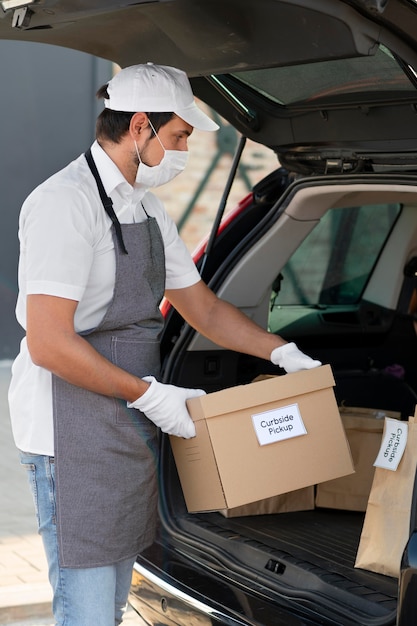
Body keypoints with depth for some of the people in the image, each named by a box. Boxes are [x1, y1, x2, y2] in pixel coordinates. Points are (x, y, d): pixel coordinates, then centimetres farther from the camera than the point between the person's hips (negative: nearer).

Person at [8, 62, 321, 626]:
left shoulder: (146, 209, 15)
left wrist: (284, 354, 15)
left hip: (128, 432, 9)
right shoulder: (65, 202, -16)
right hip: (72, 437, -9)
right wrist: (148, 394, -16)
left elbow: (203, 308, 24)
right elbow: (49, 345, -22)